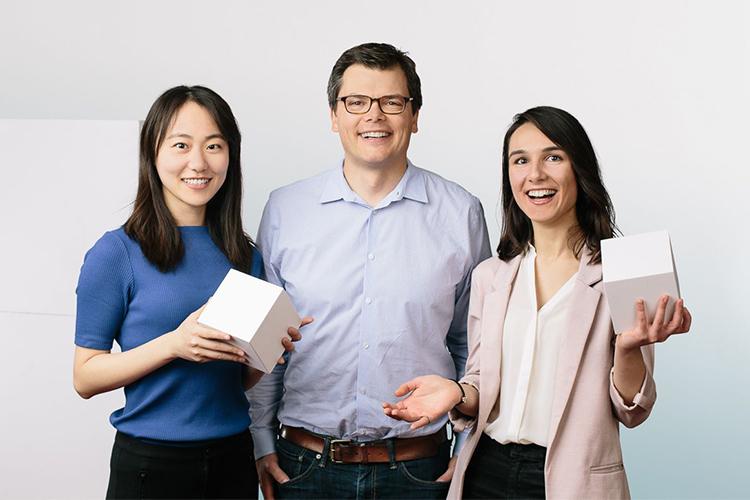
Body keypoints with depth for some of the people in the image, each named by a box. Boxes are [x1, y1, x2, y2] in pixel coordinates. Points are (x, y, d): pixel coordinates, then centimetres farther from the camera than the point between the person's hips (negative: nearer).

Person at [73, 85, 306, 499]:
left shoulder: (246, 256, 5)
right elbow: (85, 378, -10)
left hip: (234, 455, 4)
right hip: (149, 462, -4)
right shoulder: (117, 252, -9)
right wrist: (173, 345, -23)